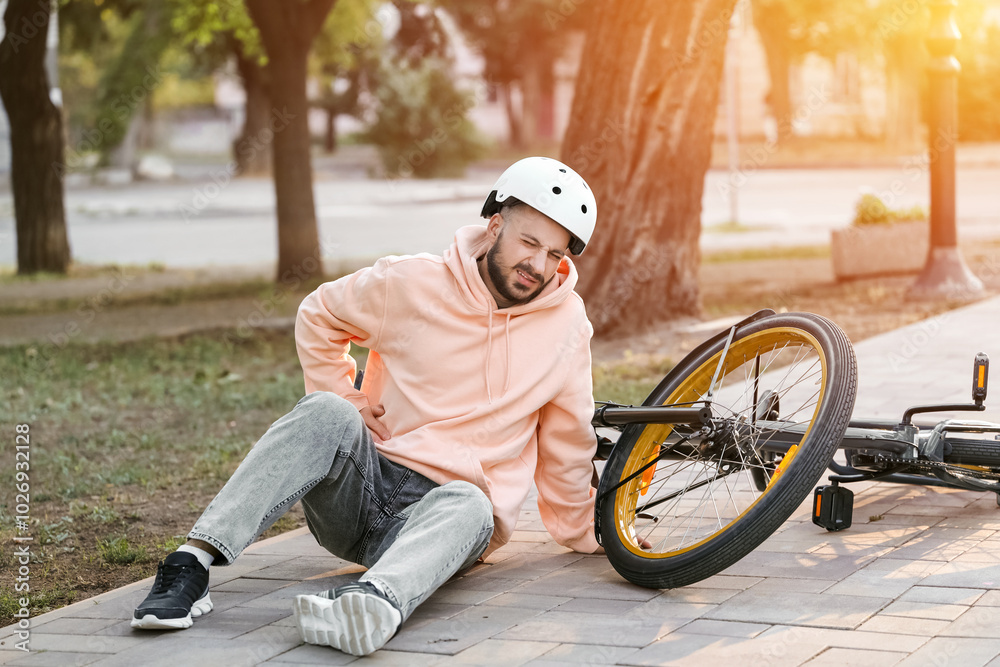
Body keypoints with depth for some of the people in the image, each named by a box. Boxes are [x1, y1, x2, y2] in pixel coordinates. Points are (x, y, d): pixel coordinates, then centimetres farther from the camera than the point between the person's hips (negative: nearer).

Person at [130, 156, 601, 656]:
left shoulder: (566, 329, 2)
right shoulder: (412, 284, -1)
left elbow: (567, 445, 15)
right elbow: (319, 315, 16)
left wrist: (580, 533, 22)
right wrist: (345, 401, 4)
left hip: (441, 508, -1)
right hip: (363, 480, 1)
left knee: (469, 508, -38)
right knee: (326, 414, -31)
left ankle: (372, 606, -70)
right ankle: (194, 562, -40)